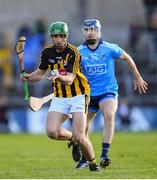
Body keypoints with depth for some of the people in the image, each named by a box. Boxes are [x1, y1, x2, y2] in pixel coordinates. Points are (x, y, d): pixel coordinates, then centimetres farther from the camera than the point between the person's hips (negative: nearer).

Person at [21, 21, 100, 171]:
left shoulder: (73, 52, -16)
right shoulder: (47, 52, 1)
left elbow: (70, 79, -24)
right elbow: (40, 73, 15)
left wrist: (59, 77, -45)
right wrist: (29, 77, -6)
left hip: (78, 95, -5)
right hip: (59, 97, 5)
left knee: (80, 137, -16)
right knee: (52, 131, -18)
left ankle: (92, 162, 12)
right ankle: (72, 140, 15)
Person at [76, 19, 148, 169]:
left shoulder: (110, 49, -8)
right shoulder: (79, 52, -4)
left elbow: (127, 58, 8)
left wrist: (137, 77, 16)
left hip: (108, 92, -3)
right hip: (88, 94, 3)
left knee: (109, 115, -31)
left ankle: (105, 154, -35)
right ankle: (85, 159, 31)